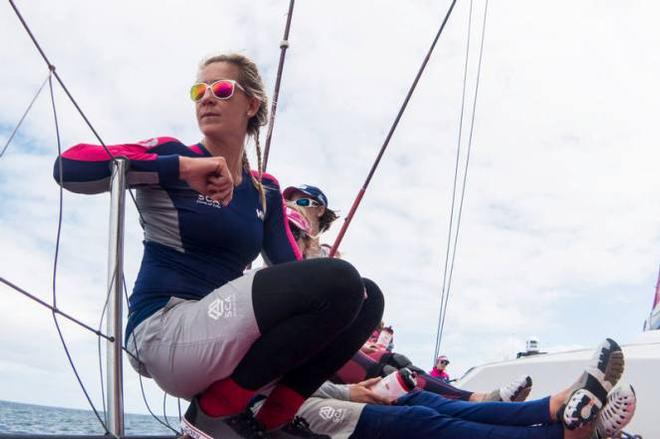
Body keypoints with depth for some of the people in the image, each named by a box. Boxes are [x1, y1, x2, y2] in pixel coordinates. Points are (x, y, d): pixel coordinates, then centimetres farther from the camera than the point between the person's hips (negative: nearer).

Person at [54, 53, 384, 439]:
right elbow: (69, 166, -15)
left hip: (222, 336, 6)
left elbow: (293, 269, 10)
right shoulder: (171, 155, 0)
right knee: (338, 282, -23)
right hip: (164, 331, -6)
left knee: (365, 296, -4)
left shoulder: (265, 190, 14)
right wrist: (183, 167, -21)